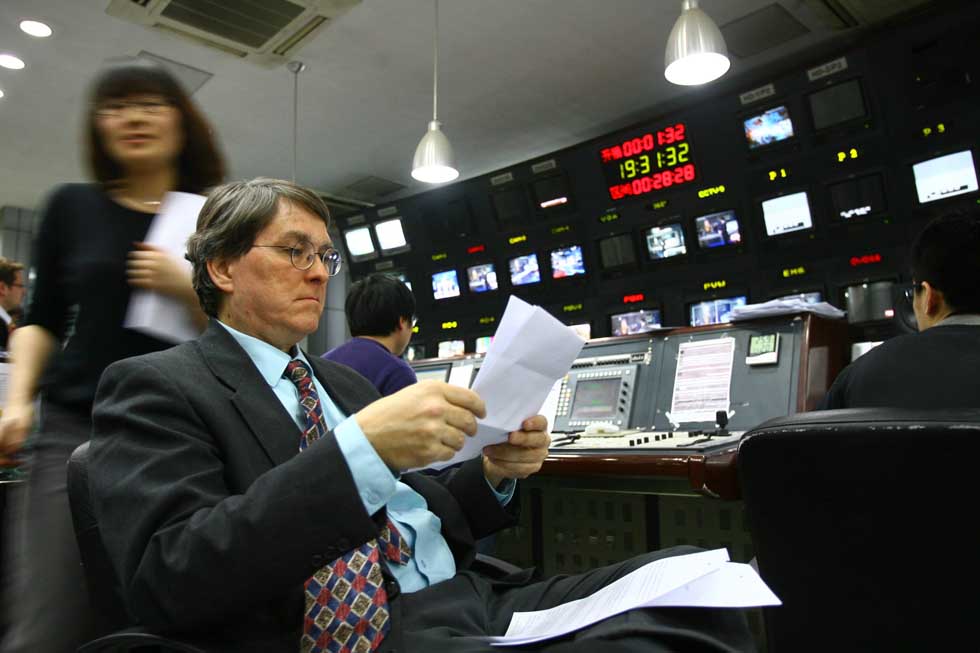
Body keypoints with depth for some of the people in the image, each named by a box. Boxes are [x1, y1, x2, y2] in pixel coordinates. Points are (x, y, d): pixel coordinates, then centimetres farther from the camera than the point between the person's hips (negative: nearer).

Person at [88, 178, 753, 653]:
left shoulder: (345, 382, 20)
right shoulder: (156, 387, -1)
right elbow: (169, 580, -16)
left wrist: (494, 473, 0)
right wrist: (363, 446, -26)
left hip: (470, 596, 8)